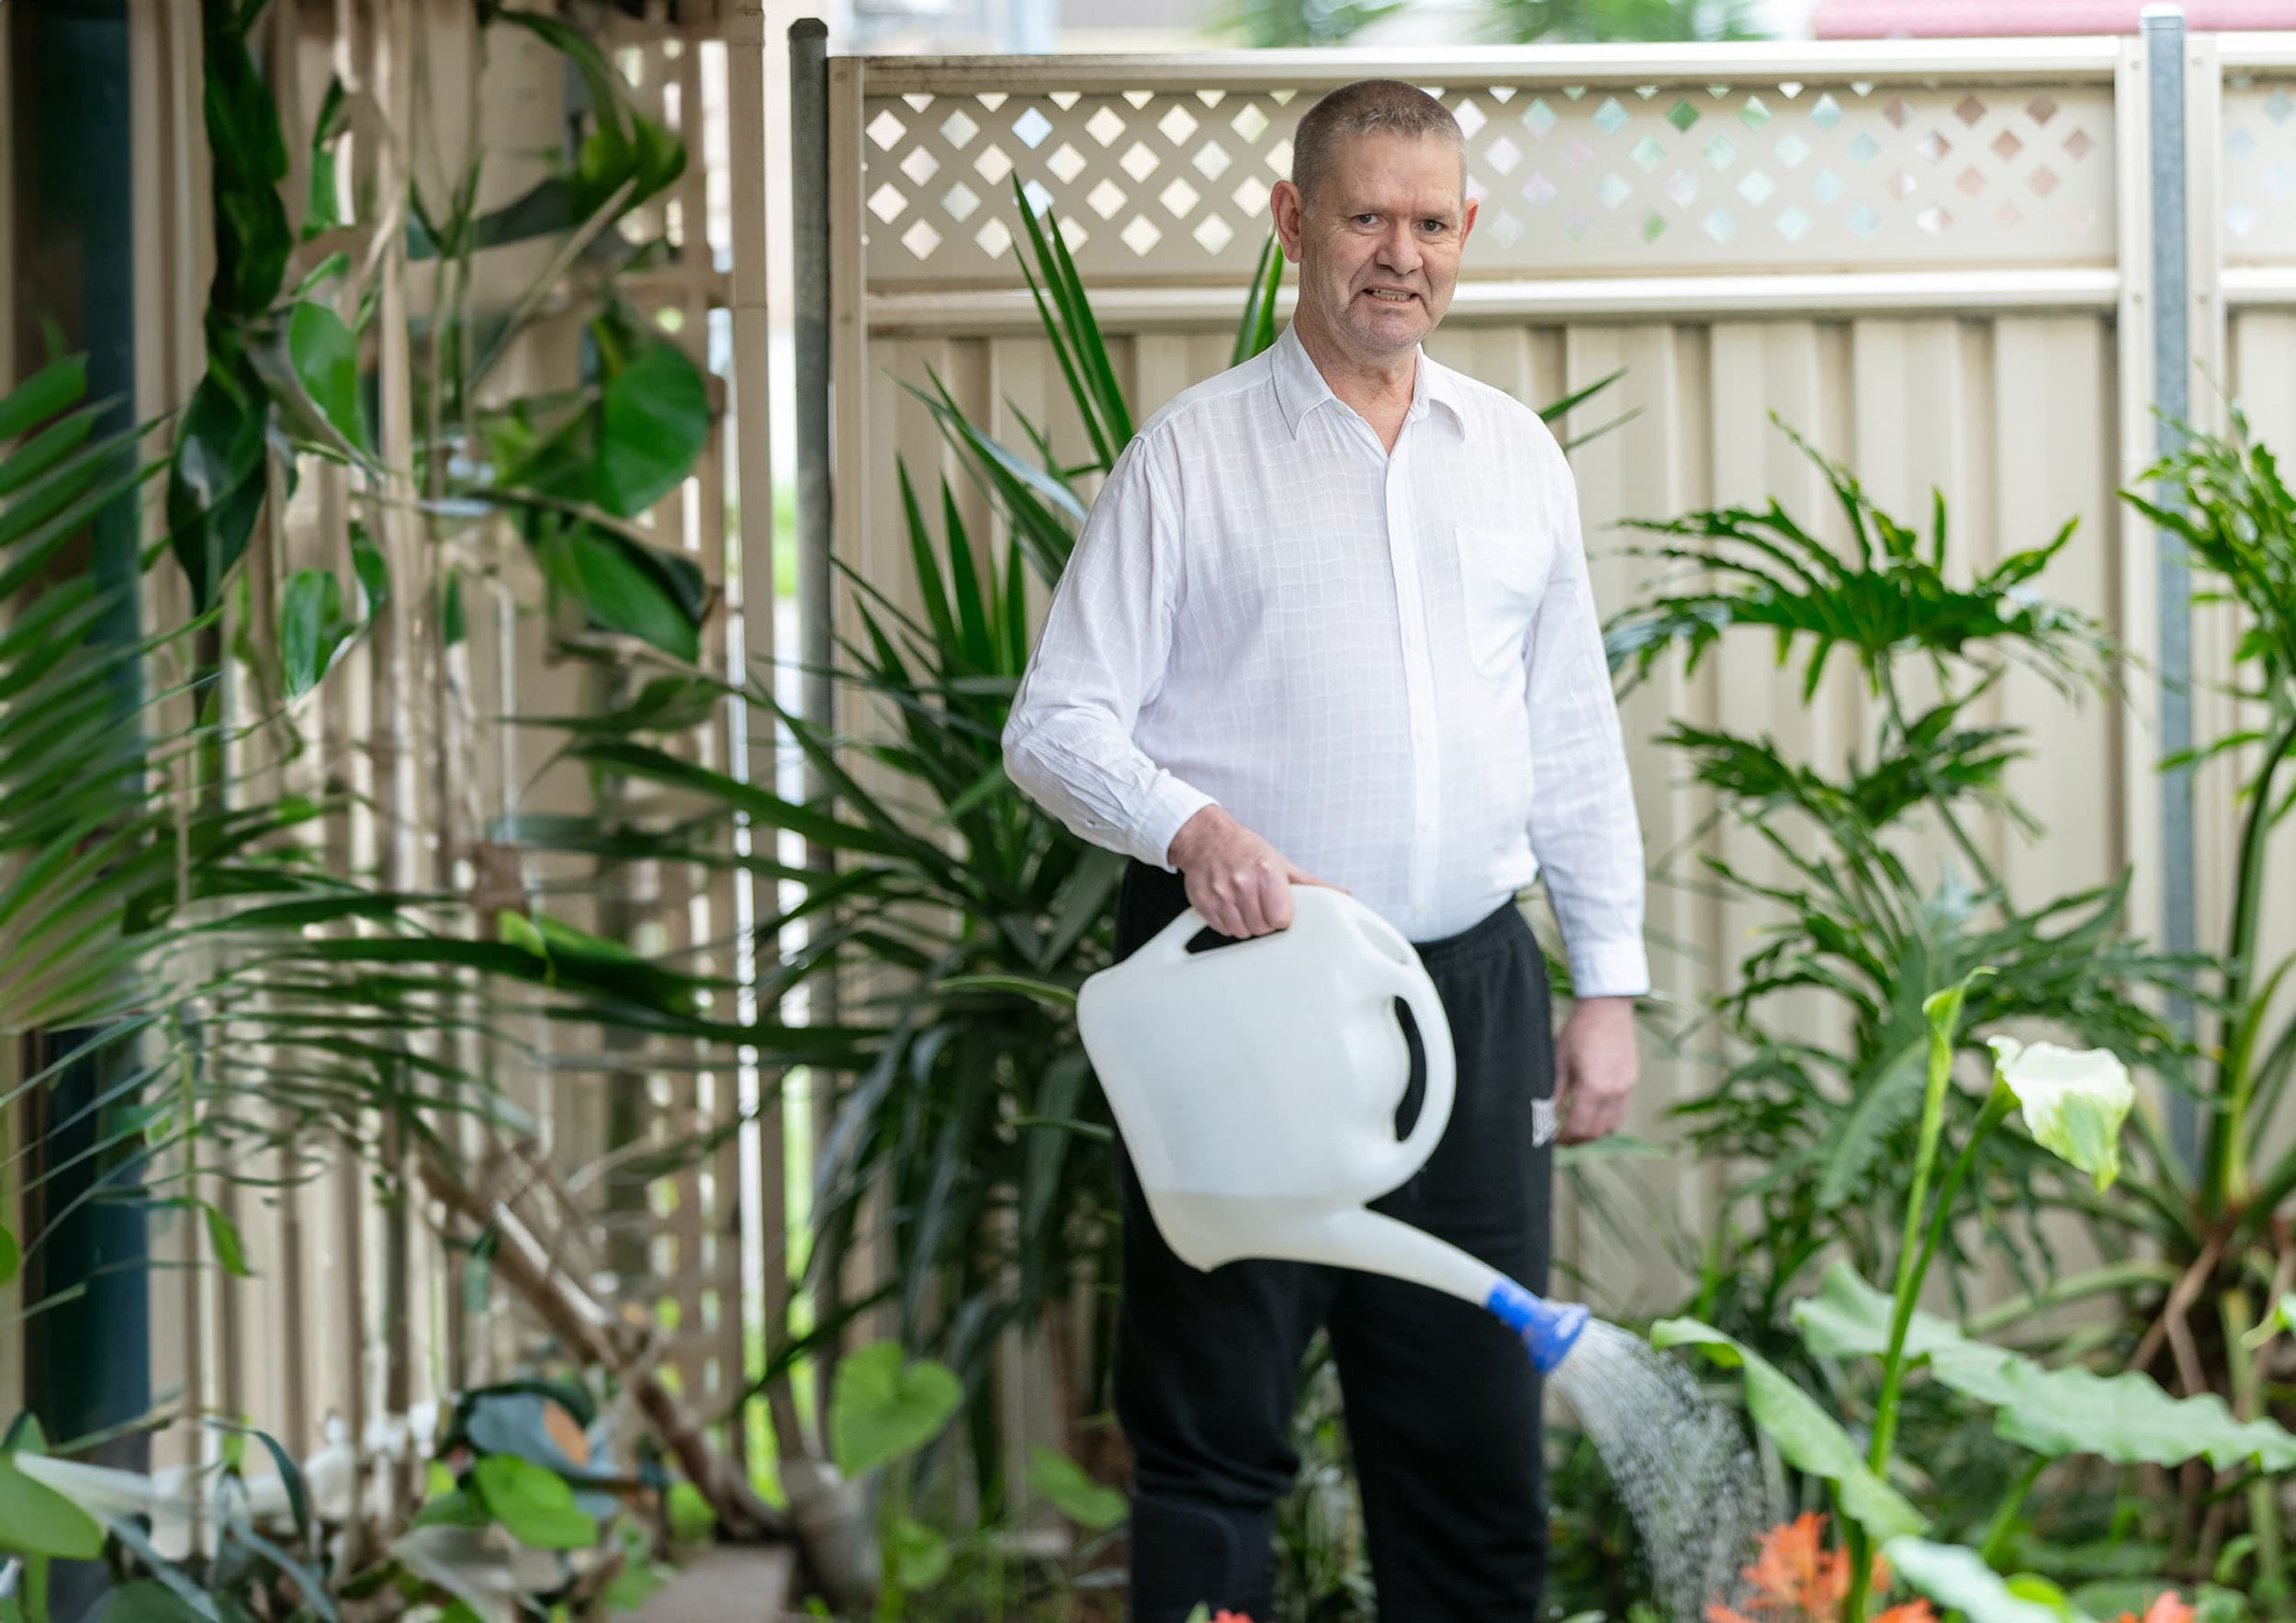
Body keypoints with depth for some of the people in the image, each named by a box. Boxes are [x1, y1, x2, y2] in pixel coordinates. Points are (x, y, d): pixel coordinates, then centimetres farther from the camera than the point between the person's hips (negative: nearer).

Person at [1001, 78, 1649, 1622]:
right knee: (1214, 1431, -1)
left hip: (1472, 984, 4)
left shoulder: (1518, 455, 13)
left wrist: (1610, 984, 11)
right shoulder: (1191, 455, 0)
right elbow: (1057, 724, -3)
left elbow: (1576, 741, 17)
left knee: (1477, 1427, 7)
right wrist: (1190, 825, -22)